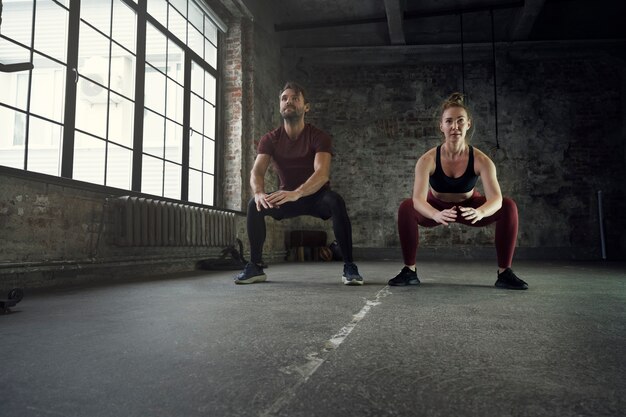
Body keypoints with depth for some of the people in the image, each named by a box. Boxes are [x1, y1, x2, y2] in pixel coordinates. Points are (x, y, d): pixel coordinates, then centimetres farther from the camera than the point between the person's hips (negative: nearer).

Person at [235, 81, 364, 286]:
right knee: (254, 204, -24)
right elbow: (257, 171, -22)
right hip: (286, 198, 3)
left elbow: (322, 173, -34)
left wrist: (296, 193, -54)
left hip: (317, 196, -2)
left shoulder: (319, 137, -17)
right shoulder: (270, 139, -8)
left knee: (336, 202, -36)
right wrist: (259, 193, -47)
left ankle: (349, 267, -27)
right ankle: (255, 266, -12)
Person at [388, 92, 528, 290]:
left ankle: (504, 272, -11)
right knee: (406, 207, -30)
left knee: (508, 206, -24)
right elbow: (418, 198, -41)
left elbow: (496, 198, -39)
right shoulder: (428, 160, -30)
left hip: (469, 208, 1)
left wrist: (480, 212, -62)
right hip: (437, 209, -1)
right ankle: (409, 271, -15)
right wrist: (437, 215, -63)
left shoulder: (481, 160, -28)